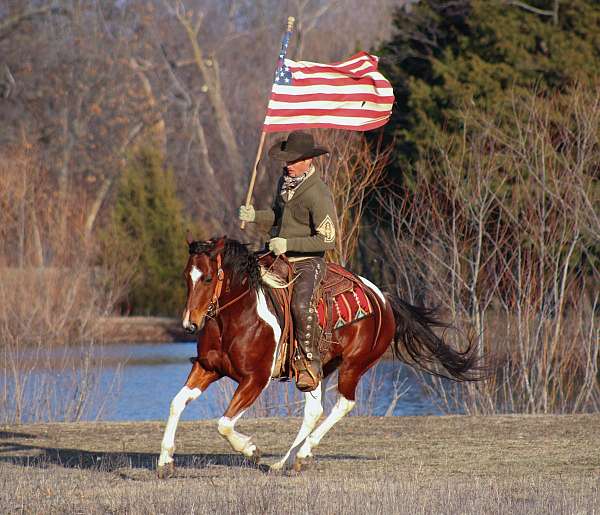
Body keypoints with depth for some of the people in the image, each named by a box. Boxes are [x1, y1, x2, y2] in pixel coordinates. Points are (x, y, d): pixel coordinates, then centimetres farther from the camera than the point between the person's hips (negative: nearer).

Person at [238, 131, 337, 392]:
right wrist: (255, 216, 4)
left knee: (301, 304, -33)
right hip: (277, 257, 8)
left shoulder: (318, 194, -18)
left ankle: (309, 363, -22)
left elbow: (327, 240, -19)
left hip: (307, 261, -8)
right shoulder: (285, 181, 7)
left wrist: (288, 244, -23)